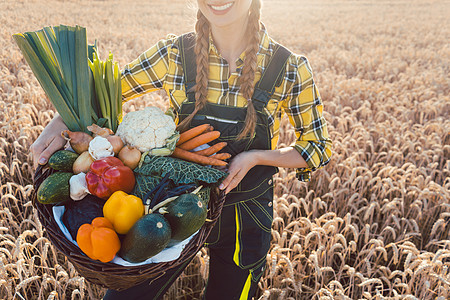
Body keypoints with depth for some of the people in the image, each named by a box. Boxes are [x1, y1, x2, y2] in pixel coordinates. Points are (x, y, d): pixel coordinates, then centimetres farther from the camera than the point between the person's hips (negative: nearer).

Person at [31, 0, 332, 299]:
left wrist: (255, 156, -21)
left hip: (245, 217, 0)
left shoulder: (290, 69, -14)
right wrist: (61, 121, -19)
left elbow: (320, 148, -5)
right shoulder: (174, 55, -11)